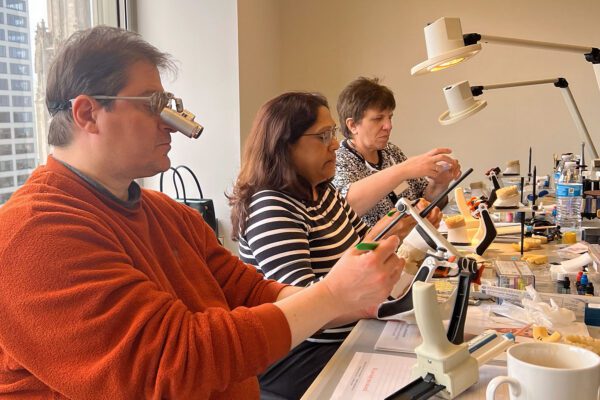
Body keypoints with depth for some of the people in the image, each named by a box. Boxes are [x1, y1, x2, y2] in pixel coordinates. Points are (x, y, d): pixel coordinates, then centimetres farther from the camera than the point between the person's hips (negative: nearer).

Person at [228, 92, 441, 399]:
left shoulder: (322, 192, 6)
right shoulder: (272, 209, -22)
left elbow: (360, 242, 19)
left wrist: (406, 225, 1)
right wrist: (374, 243, -33)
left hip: (345, 336, 8)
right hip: (298, 360, -8)